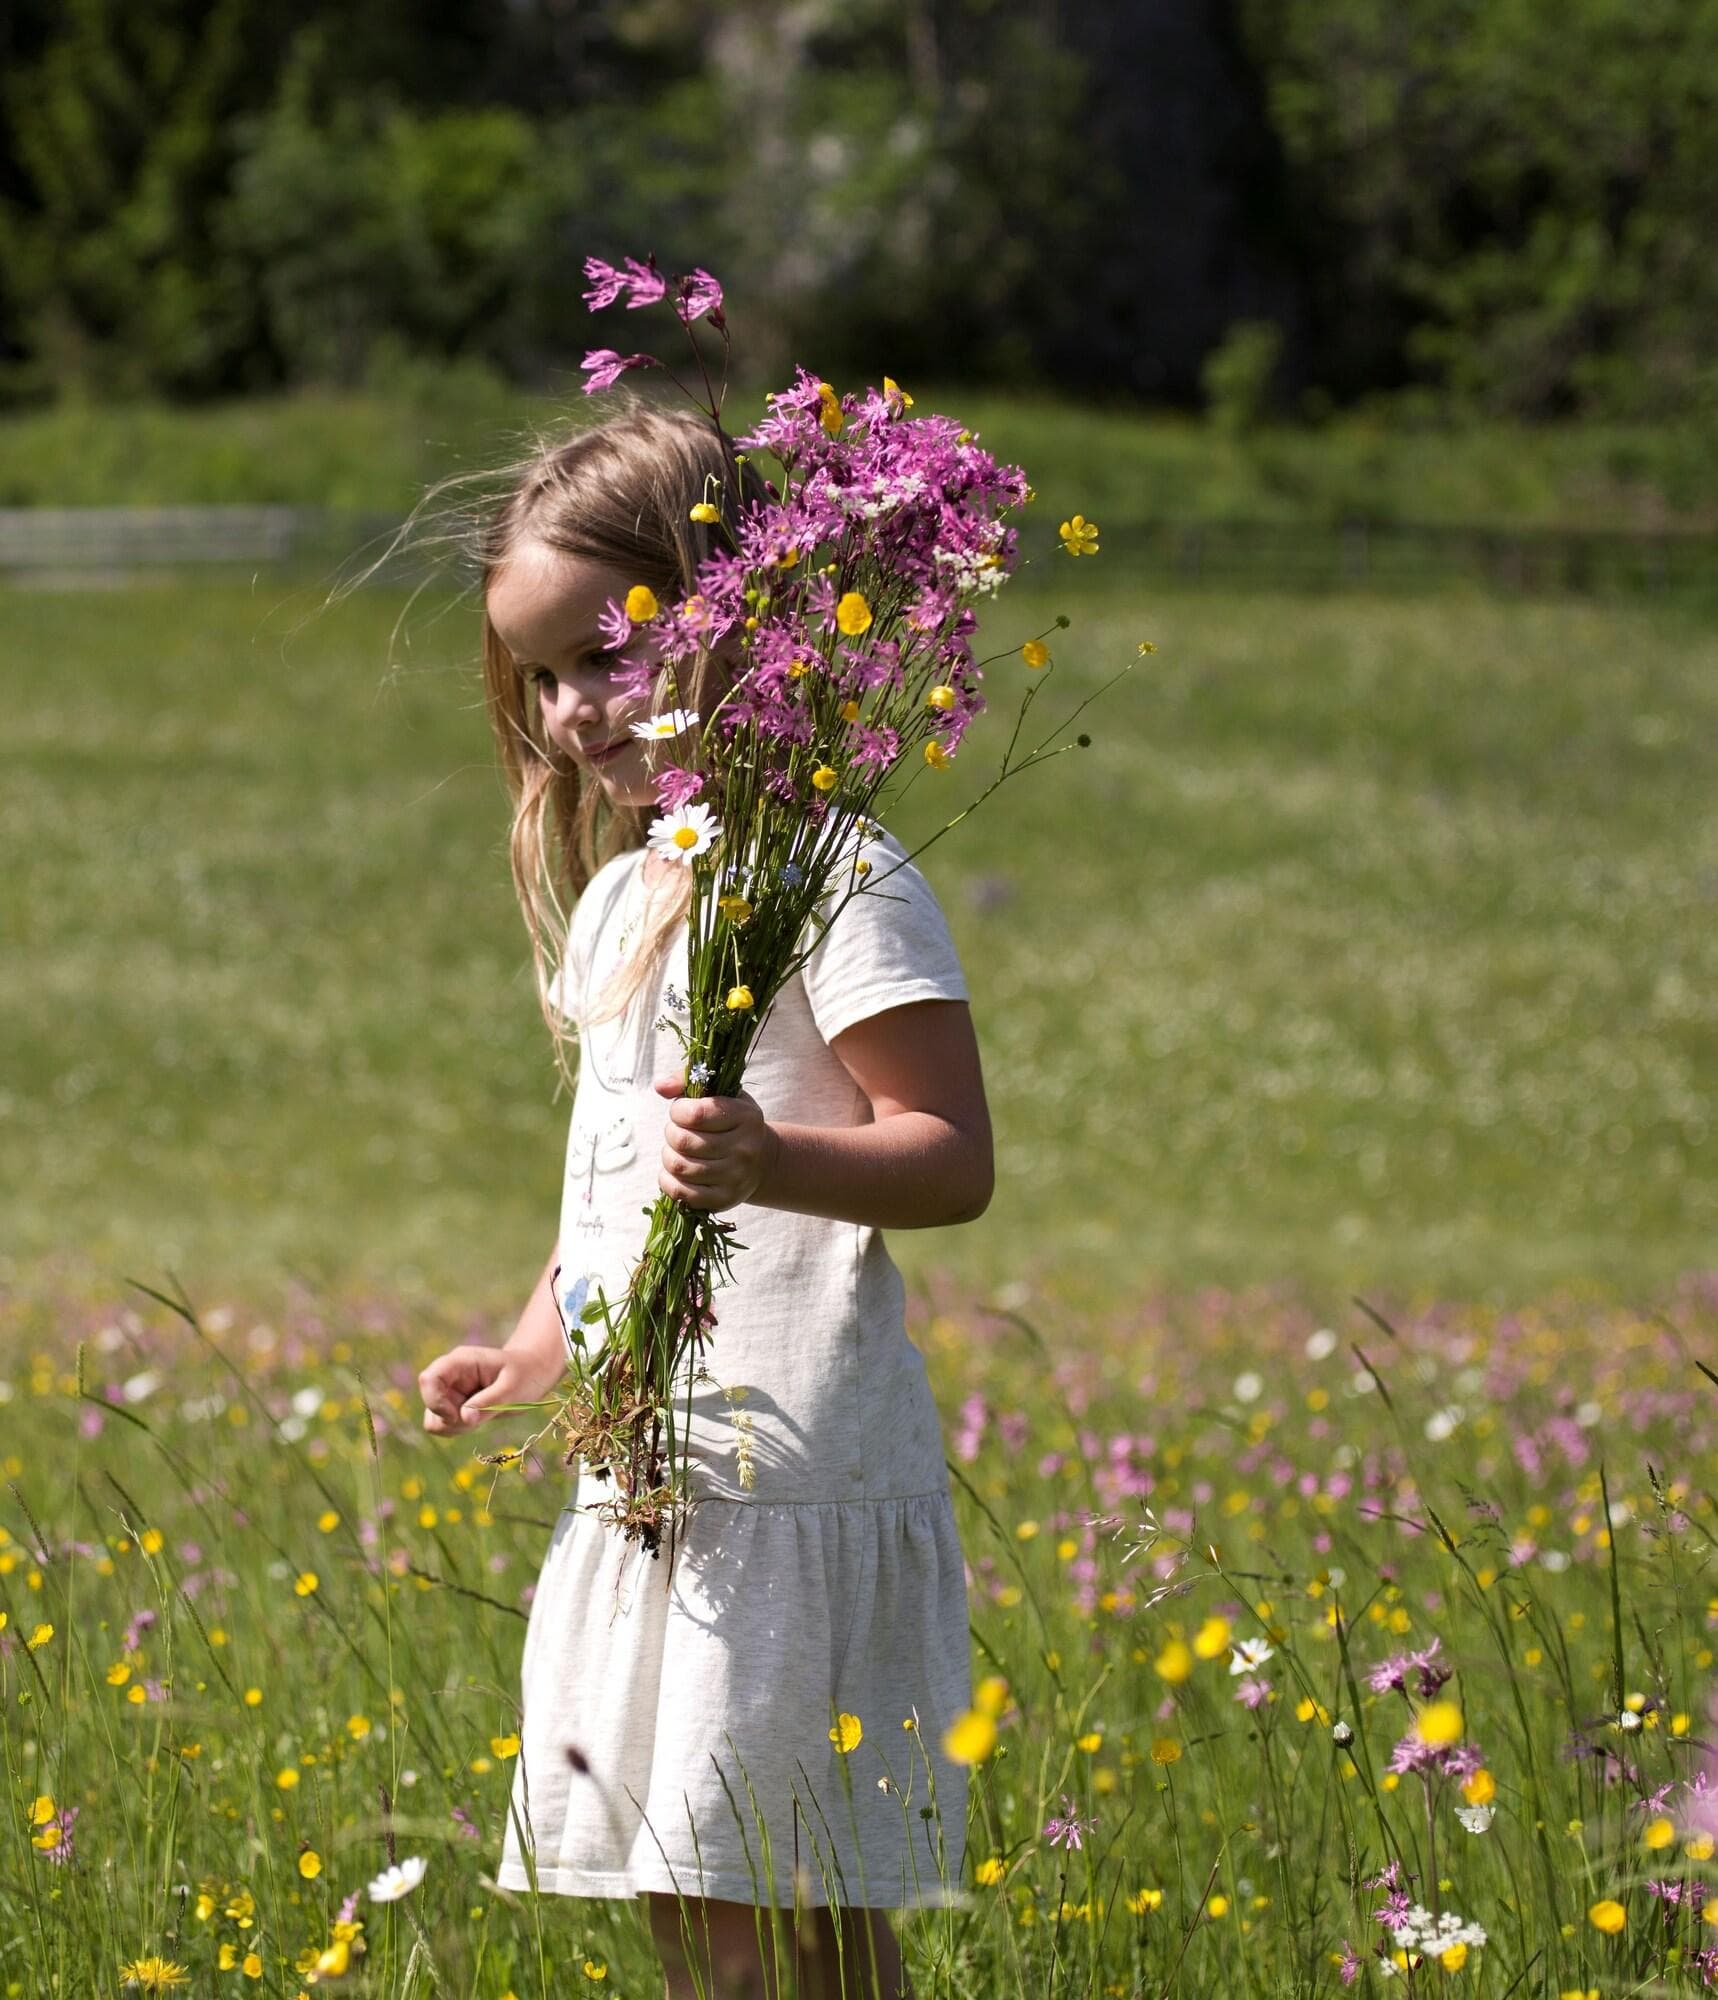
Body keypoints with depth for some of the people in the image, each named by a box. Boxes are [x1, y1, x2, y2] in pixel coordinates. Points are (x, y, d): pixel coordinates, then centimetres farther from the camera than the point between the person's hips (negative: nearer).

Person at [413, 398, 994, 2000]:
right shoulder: (613, 899, 17)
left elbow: (952, 1158, -16)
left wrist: (770, 1162, -32)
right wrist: (535, 1346, 17)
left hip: (794, 1481, -9)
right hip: (643, 1473, 9)